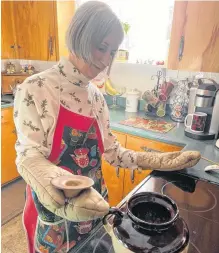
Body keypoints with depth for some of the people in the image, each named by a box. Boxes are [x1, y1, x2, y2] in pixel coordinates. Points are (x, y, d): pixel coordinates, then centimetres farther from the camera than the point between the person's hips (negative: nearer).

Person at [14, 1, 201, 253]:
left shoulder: (96, 96, 0)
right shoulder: (35, 89, -17)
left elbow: (110, 151, 2)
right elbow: (30, 156, -21)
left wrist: (157, 161, -5)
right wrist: (63, 192, -40)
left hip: (92, 204, 5)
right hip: (53, 210, -4)